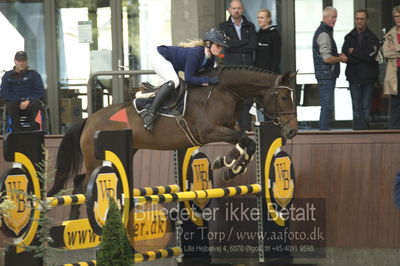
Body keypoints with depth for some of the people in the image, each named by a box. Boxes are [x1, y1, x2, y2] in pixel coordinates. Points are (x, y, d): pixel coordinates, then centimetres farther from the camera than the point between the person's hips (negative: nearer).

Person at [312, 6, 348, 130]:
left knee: (326, 106, 14)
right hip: (326, 75, -11)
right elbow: (327, 58, -22)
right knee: (327, 107, -8)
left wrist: (338, 55, 13)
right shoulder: (324, 34, -16)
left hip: (326, 75, 11)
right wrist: (340, 58, -6)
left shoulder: (323, 31, 17)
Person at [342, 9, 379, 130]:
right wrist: (362, 56, -15)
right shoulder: (349, 37, 8)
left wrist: (353, 52, -8)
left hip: (368, 77, -2)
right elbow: (345, 56, -4)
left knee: (366, 107, 1)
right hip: (354, 77, 2)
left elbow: (370, 55, -13)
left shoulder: (372, 38, 1)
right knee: (356, 107, 5)